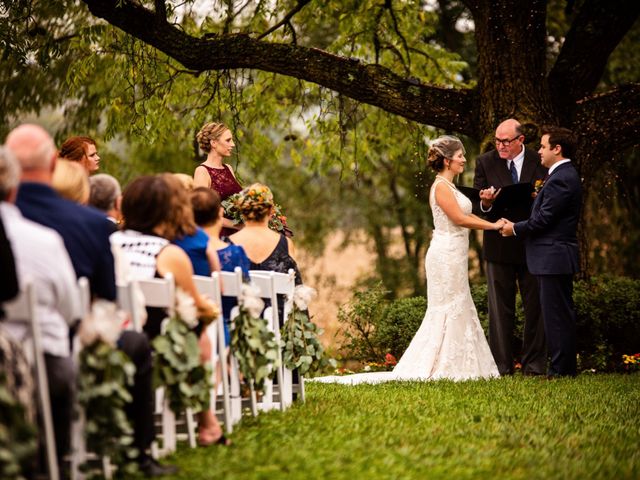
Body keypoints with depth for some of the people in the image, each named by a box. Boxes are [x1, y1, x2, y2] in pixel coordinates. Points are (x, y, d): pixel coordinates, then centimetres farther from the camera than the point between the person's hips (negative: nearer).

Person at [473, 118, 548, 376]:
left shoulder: (540, 163, 0)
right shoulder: (485, 163, 1)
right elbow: (480, 208, -2)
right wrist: (486, 203, -24)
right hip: (499, 246, 0)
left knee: (535, 307, 4)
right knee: (500, 309, 4)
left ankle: (534, 365, 11)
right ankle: (502, 366, 8)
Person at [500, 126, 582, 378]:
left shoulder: (561, 179, -17)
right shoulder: (565, 175, 16)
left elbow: (544, 219, -19)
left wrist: (515, 229, -6)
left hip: (554, 258, -11)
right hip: (556, 259, 11)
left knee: (556, 314, -6)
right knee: (560, 314, 13)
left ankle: (561, 369, -3)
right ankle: (563, 366, 17)